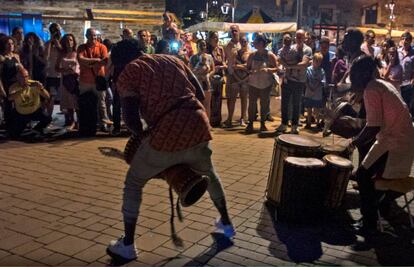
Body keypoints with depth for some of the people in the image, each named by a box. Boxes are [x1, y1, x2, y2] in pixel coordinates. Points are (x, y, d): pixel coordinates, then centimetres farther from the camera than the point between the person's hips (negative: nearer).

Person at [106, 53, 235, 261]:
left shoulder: (129, 73, 7)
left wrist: (143, 135, 15)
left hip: (168, 132, -5)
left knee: (133, 183, 18)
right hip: (198, 124, 5)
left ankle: (127, 246, 24)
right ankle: (226, 223, 47)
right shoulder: (172, 60, 24)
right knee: (208, 174, 35)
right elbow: (199, 92, 20)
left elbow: (131, 119, -5)